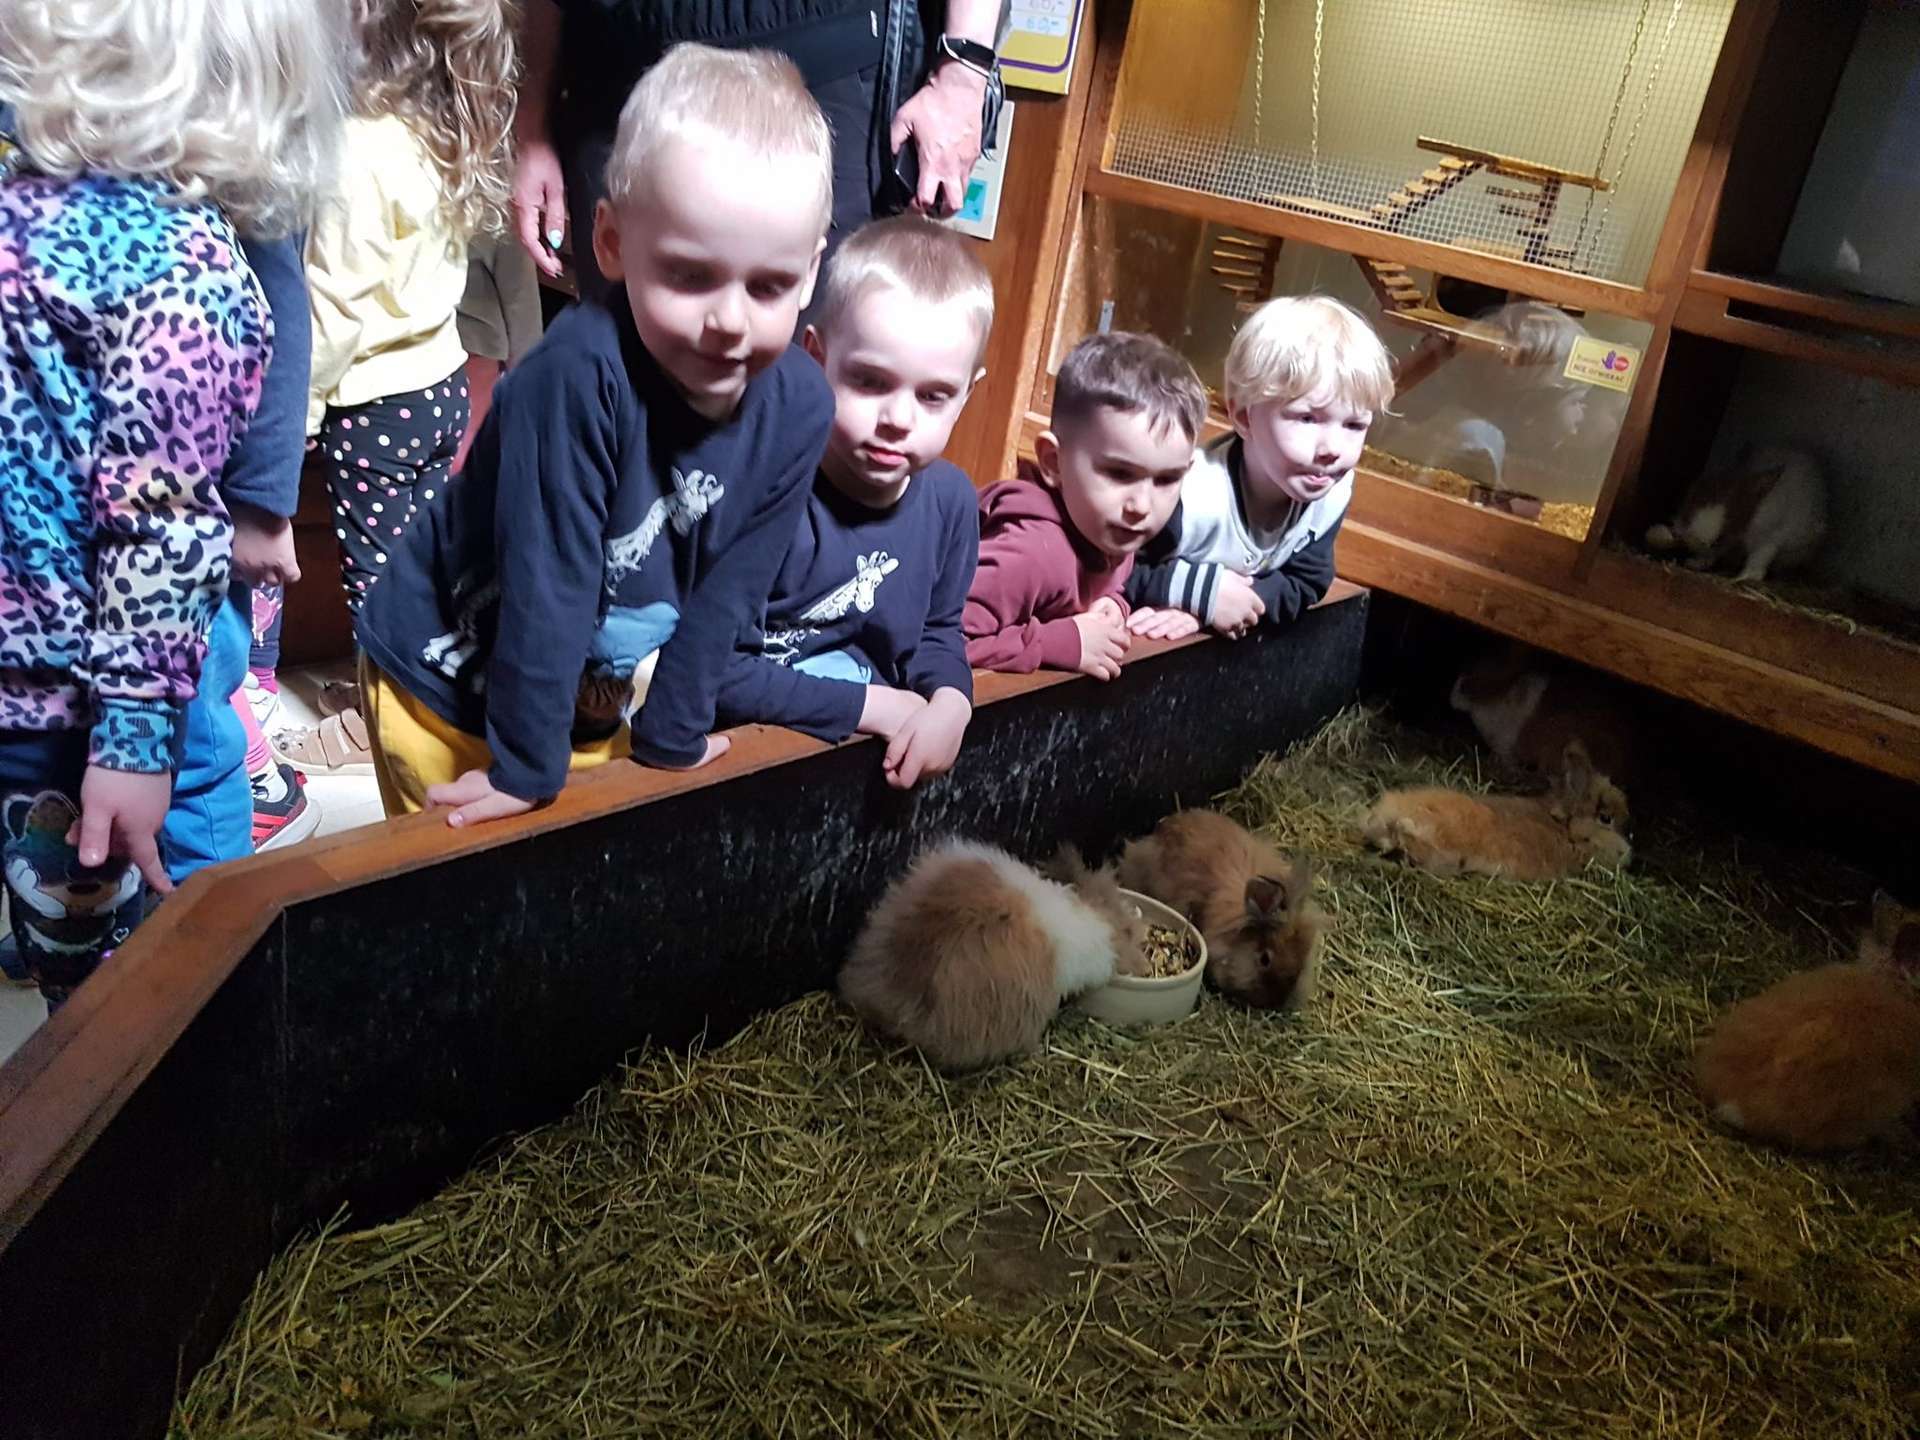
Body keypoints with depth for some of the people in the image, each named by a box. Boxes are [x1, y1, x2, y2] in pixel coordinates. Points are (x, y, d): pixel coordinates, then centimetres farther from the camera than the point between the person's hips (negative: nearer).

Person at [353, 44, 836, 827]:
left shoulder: (799, 408, -17)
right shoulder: (582, 371, -33)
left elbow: (728, 590, -9)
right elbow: (547, 585, -29)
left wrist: (673, 735, -4)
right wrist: (526, 768, -23)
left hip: (600, 697, 4)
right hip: (445, 681, -4)